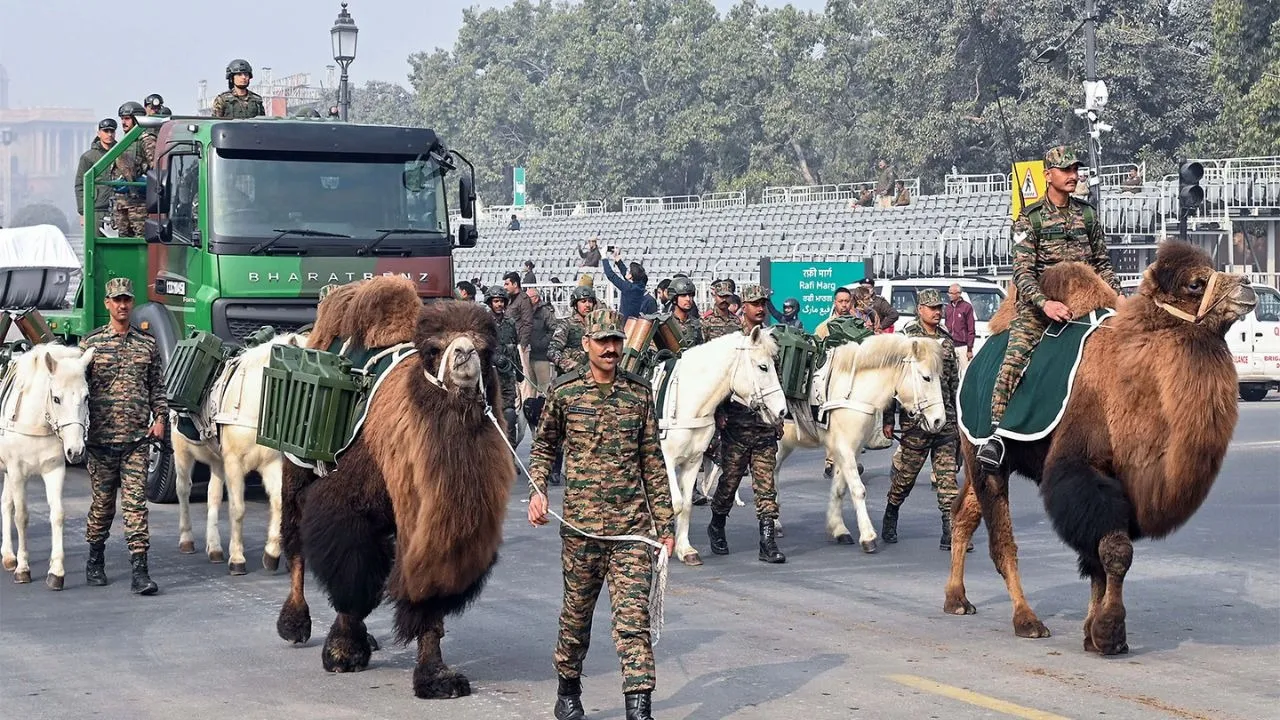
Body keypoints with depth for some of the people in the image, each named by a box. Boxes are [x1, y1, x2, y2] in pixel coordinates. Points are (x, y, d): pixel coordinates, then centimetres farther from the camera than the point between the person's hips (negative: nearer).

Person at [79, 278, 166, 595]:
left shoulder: (147, 345, 8)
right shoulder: (90, 343, 4)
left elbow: (157, 387, 13)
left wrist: (160, 417, -1)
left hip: (138, 438, 0)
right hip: (101, 436, 0)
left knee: (136, 503, -6)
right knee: (103, 502, 8)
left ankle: (140, 571, -8)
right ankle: (95, 561, 27)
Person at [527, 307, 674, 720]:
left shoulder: (639, 393, 5)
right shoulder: (564, 393, 1)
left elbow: (652, 462, 9)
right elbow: (544, 446, 13)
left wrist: (664, 523, 7)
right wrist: (537, 491, -5)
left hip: (632, 527, 0)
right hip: (581, 525, 0)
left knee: (633, 617, -7)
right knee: (577, 613, 12)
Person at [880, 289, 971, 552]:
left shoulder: (946, 341, 13)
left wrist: (959, 418, 18)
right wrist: (888, 419, -8)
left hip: (945, 419, 5)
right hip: (915, 419, -5)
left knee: (948, 476, -1)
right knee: (905, 474, 4)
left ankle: (951, 533, -3)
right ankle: (890, 518, 27)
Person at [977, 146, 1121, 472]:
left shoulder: (1087, 214, 13)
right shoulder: (1030, 218, -1)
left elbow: (1102, 264, 20)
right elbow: (1022, 271, -10)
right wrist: (1045, 304, -25)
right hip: (1038, 302, -5)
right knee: (1015, 354, -26)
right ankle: (995, 433, -29)